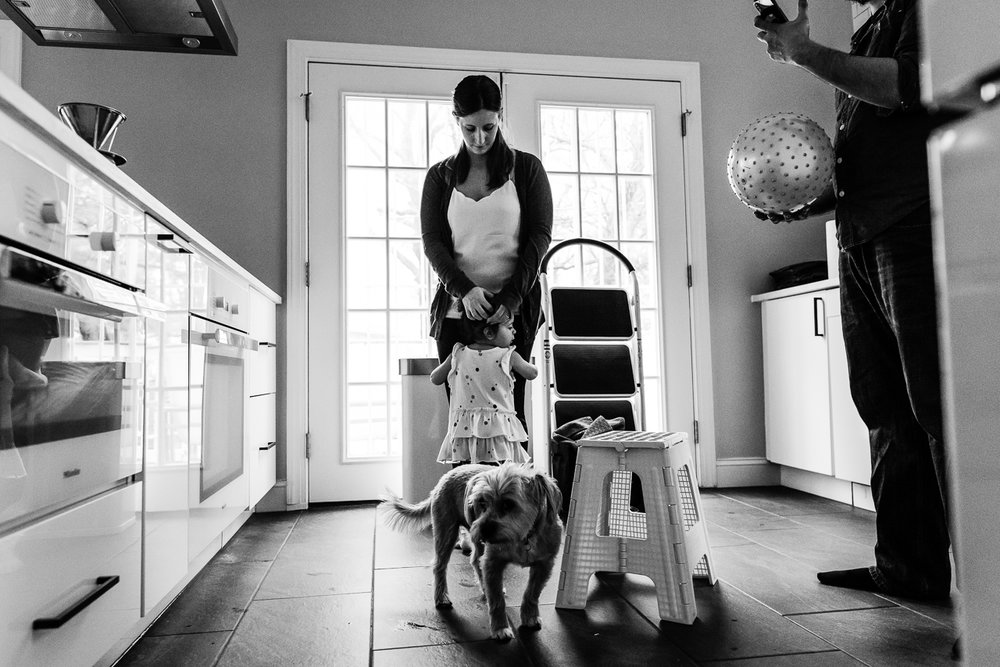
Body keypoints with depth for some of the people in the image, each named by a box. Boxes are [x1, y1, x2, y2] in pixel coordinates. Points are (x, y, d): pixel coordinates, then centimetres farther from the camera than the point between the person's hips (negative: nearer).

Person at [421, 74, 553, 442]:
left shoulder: (526, 168, 8)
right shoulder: (440, 176, 13)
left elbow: (539, 236, 1)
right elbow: (431, 241, 4)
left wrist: (511, 297, -12)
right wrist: (463, 288, -15)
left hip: (514, 309, -2)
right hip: (457, 308, 2)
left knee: (509, 408, -2)